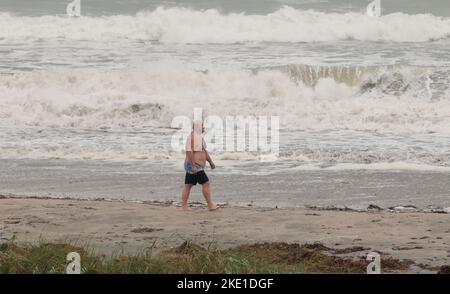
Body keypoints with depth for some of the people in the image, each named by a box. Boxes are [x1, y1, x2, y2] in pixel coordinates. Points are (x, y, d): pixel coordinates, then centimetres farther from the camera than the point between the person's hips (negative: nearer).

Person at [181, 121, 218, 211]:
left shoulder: (199, 137, 17)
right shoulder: (192, 137, -16)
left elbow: (204, 151, 25)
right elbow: (189, 152, -24)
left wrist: (211, 162, 24)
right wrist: (193, 166, -28)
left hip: (197, 166, 10)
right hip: (194, 166, -10)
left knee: (188, 186, 7)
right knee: (206, 183, -8)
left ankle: (184, 206, 7)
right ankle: (210, 205, -5)